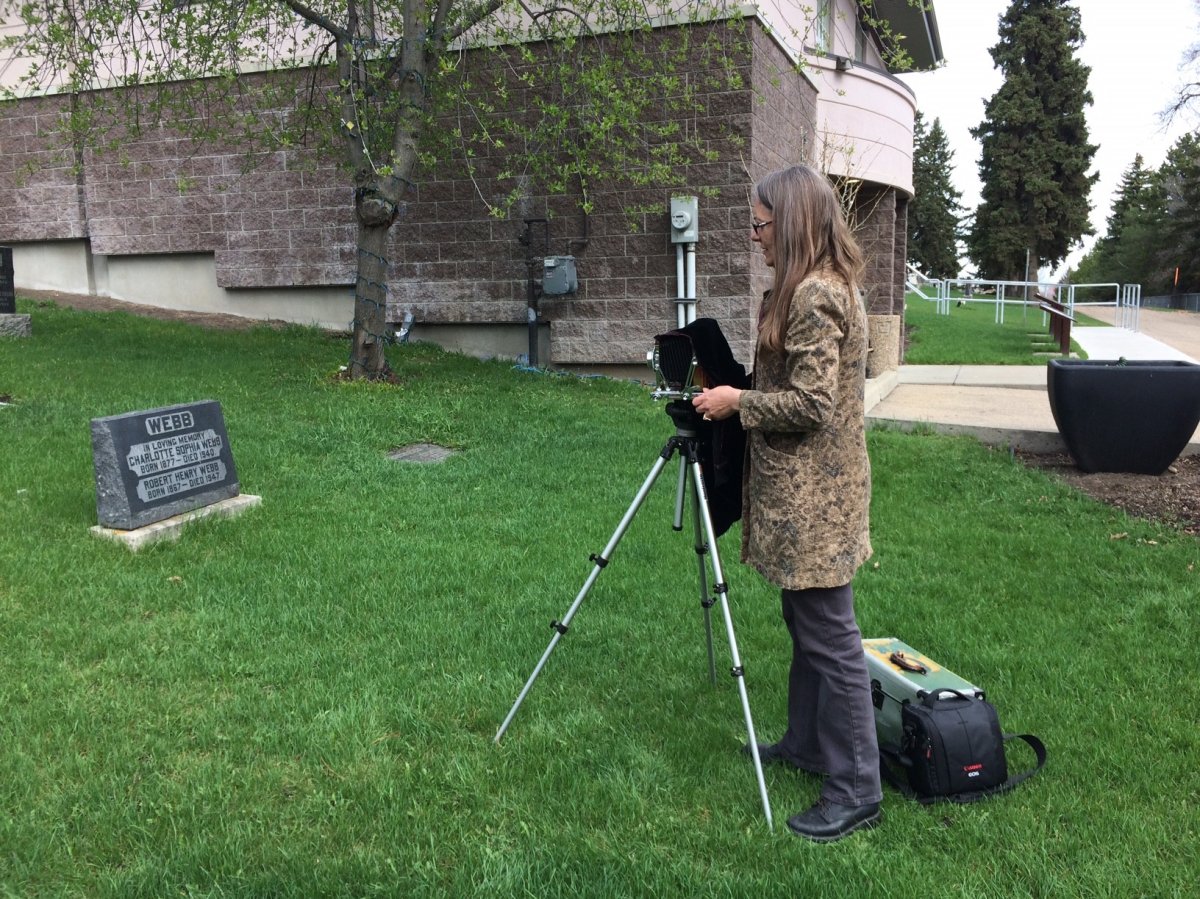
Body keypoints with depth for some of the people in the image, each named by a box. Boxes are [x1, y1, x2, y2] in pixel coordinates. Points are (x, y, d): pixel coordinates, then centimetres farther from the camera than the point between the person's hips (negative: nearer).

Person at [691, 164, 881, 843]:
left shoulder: (814, 295, -18)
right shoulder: (828, 285, 14)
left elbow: (810, 404, -23)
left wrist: (738, 402, -12)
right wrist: (744, 395, 14)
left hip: (814, 499, -11)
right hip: (803, 493, 11)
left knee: (830, 637, -2)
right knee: (805, 625, 20)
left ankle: (857, 791, 9)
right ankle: (807, 744, 35)